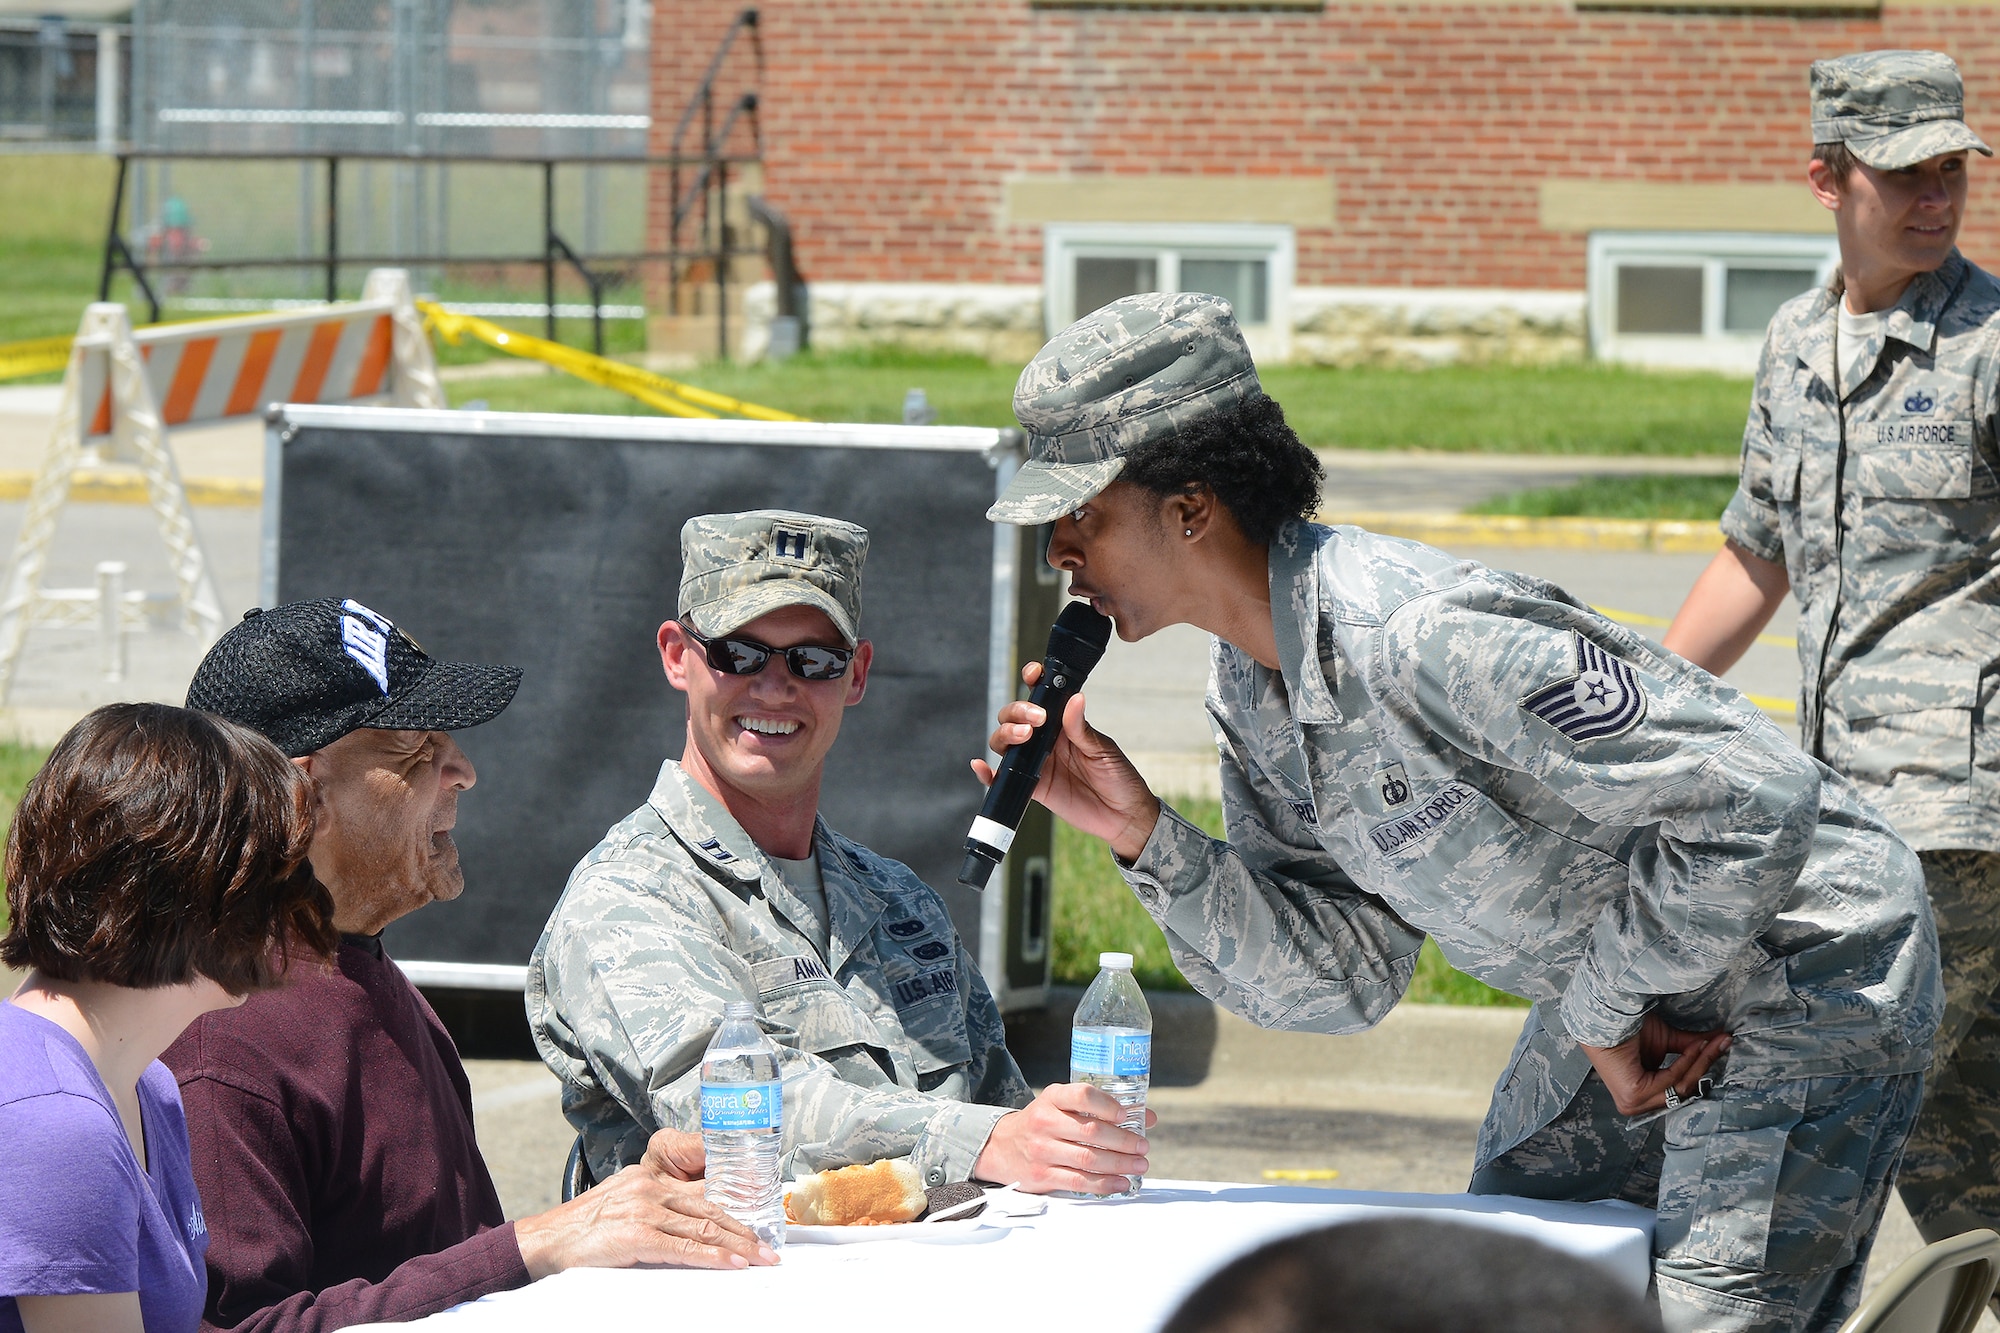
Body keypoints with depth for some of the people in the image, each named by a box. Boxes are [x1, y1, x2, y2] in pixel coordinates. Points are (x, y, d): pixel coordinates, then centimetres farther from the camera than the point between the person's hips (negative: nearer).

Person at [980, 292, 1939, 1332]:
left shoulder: (1423, 640, -33)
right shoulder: (1248, 684, -2)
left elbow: (1752, 802, -33)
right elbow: (1343, 975, 0)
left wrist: (1602, 1013, -20)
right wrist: (1146, 837, -12)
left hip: (1807, 967, -9)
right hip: (1623, 989, 10)